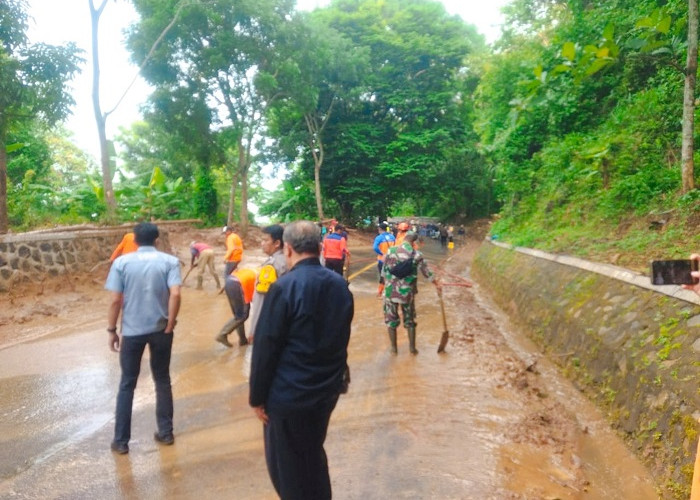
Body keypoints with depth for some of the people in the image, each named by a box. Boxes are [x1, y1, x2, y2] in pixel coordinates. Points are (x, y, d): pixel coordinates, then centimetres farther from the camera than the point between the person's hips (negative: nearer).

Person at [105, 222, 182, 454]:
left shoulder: (122, 262, -3)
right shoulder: (169, 261, -4)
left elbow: (115, 300, -7)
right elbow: (175, 294, -15)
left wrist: (112, 330, 3)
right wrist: (170, 325, -6)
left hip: (131, 331, 0)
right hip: (160, 329, 0)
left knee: (127, 384, 12)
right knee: (162, 381, 15)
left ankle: (121, 440, 18)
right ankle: (166, 432, 23)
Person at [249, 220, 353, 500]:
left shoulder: (284, 287, -20)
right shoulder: (340, 285, 0)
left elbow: (266, 347, -17)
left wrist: (257, 396, -6)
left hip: (289, 394, -7)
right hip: (328, 389, 7)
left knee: (287, 465, 12)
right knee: (313, 454, 25)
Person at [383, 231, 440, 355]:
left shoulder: (391, 251, -4)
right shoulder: (416, 254, -4)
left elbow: (384, 271, 1)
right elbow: (426, 271, 7)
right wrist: (436, 283, 23)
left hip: (391, 291, 0)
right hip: (407, 292, 0)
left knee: (391, 319, 14)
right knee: (410, 320, 16)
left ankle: (393, 347, 18)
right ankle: (412, 347, 21)